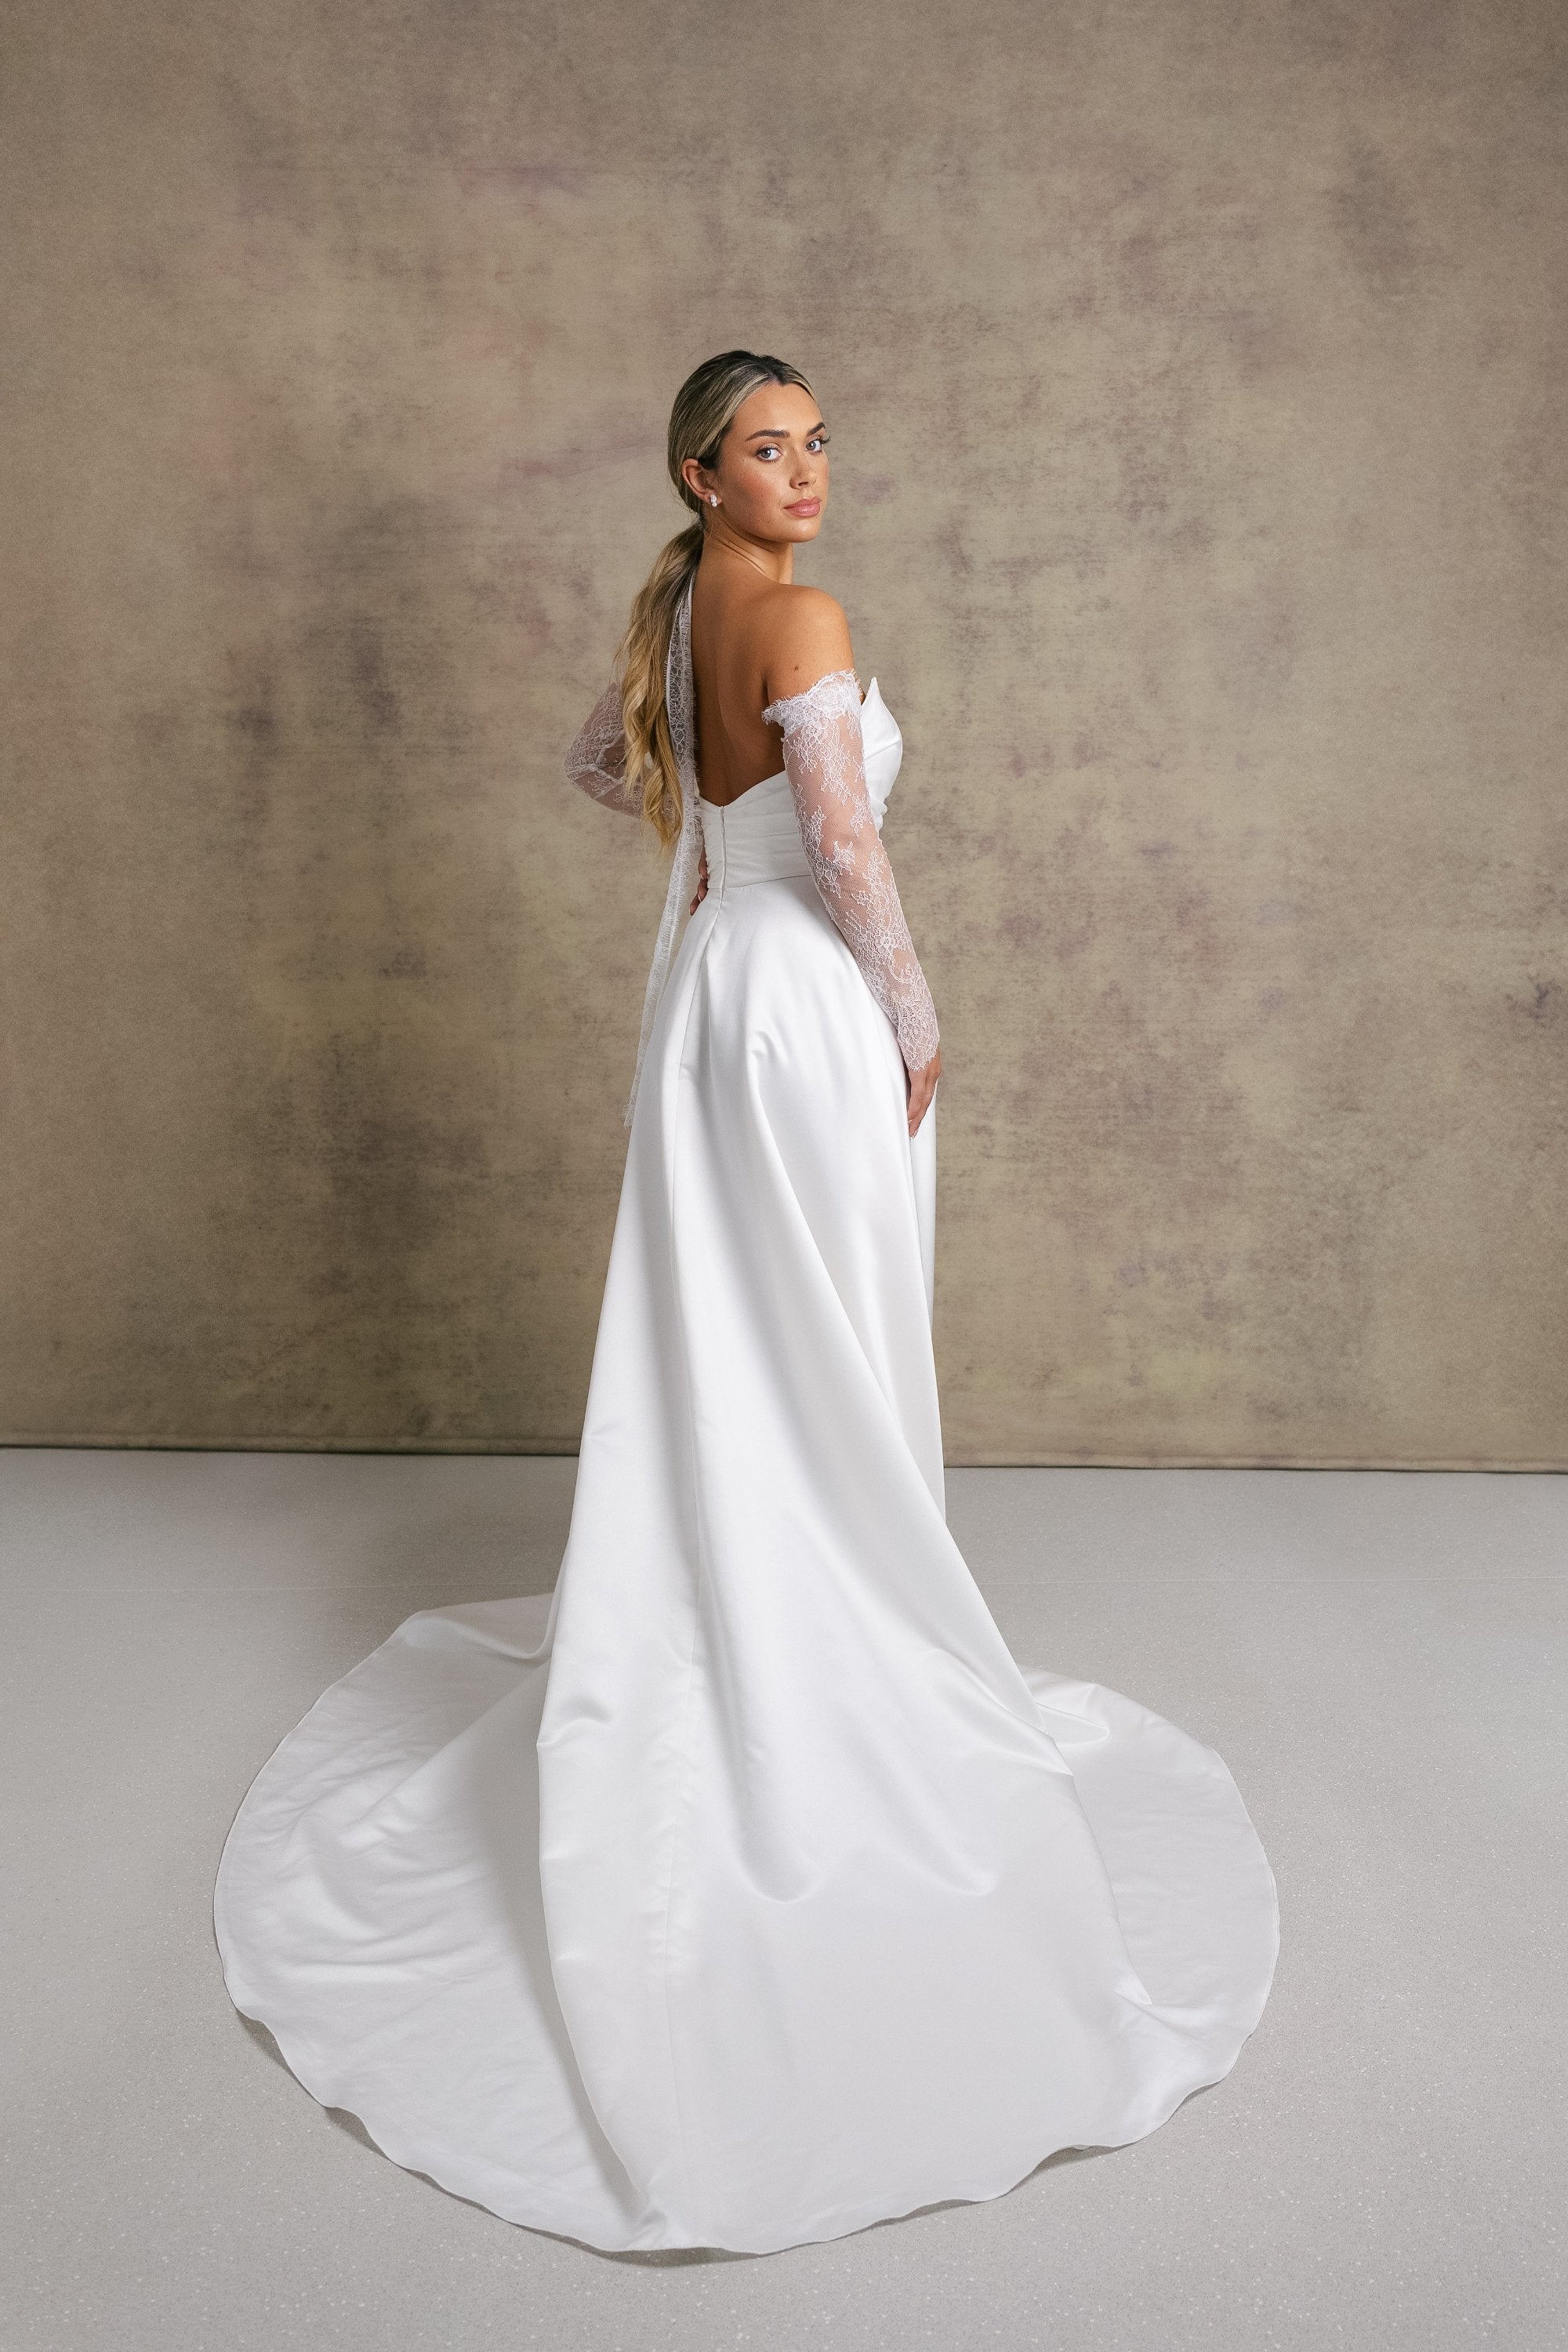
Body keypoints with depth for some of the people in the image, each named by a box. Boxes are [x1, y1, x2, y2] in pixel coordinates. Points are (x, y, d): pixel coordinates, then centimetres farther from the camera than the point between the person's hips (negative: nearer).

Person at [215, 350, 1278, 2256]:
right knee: (823, 1363, 2)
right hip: (807, 1001, -9)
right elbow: (846, 853, -19)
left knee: (712, 1346, 15)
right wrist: (916, 1026, -9)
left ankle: (714, 1651, 29)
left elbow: (601, 760, 28)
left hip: (704, 987, 9)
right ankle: (825, 1686, 15)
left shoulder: (676, 613, 11)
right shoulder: (797, 619, -16)